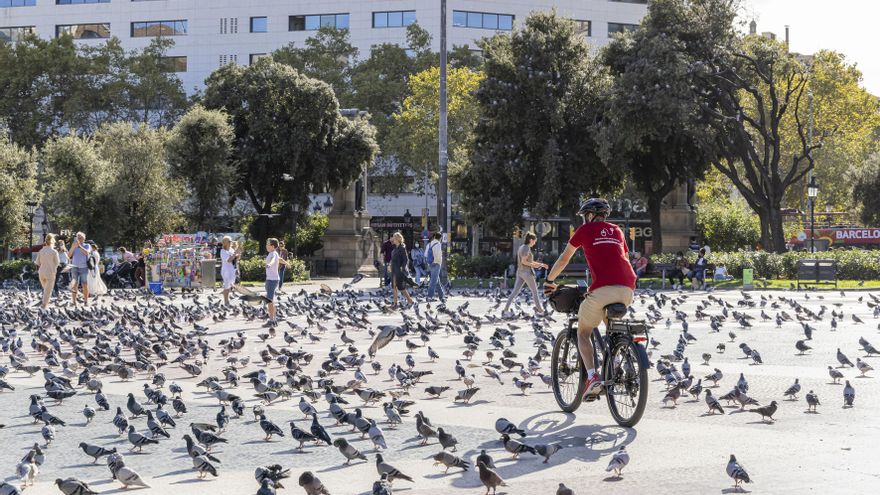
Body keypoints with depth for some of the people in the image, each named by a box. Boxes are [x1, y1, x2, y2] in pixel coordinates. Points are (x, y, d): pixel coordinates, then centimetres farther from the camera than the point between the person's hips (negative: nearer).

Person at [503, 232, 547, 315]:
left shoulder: (521, 248, 15)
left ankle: (505, 309, -6)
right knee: (535, 291, 6)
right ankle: (539, 310, 15)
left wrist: (540, 264, 17)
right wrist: (533, 265, -9)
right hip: (527, 272, -8)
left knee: (515, 291, 2)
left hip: (520, 272, 8)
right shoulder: (527, 248, -14)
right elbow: (523, 261, -21)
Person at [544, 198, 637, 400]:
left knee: (583, 332, 11)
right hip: (627, 289, 5)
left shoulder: (585, 230, 15)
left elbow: (564, 259, 22)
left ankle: (592, 376, -9)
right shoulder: (616, 231, 26)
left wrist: (549, 281, 36)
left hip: (603, 288, -4)